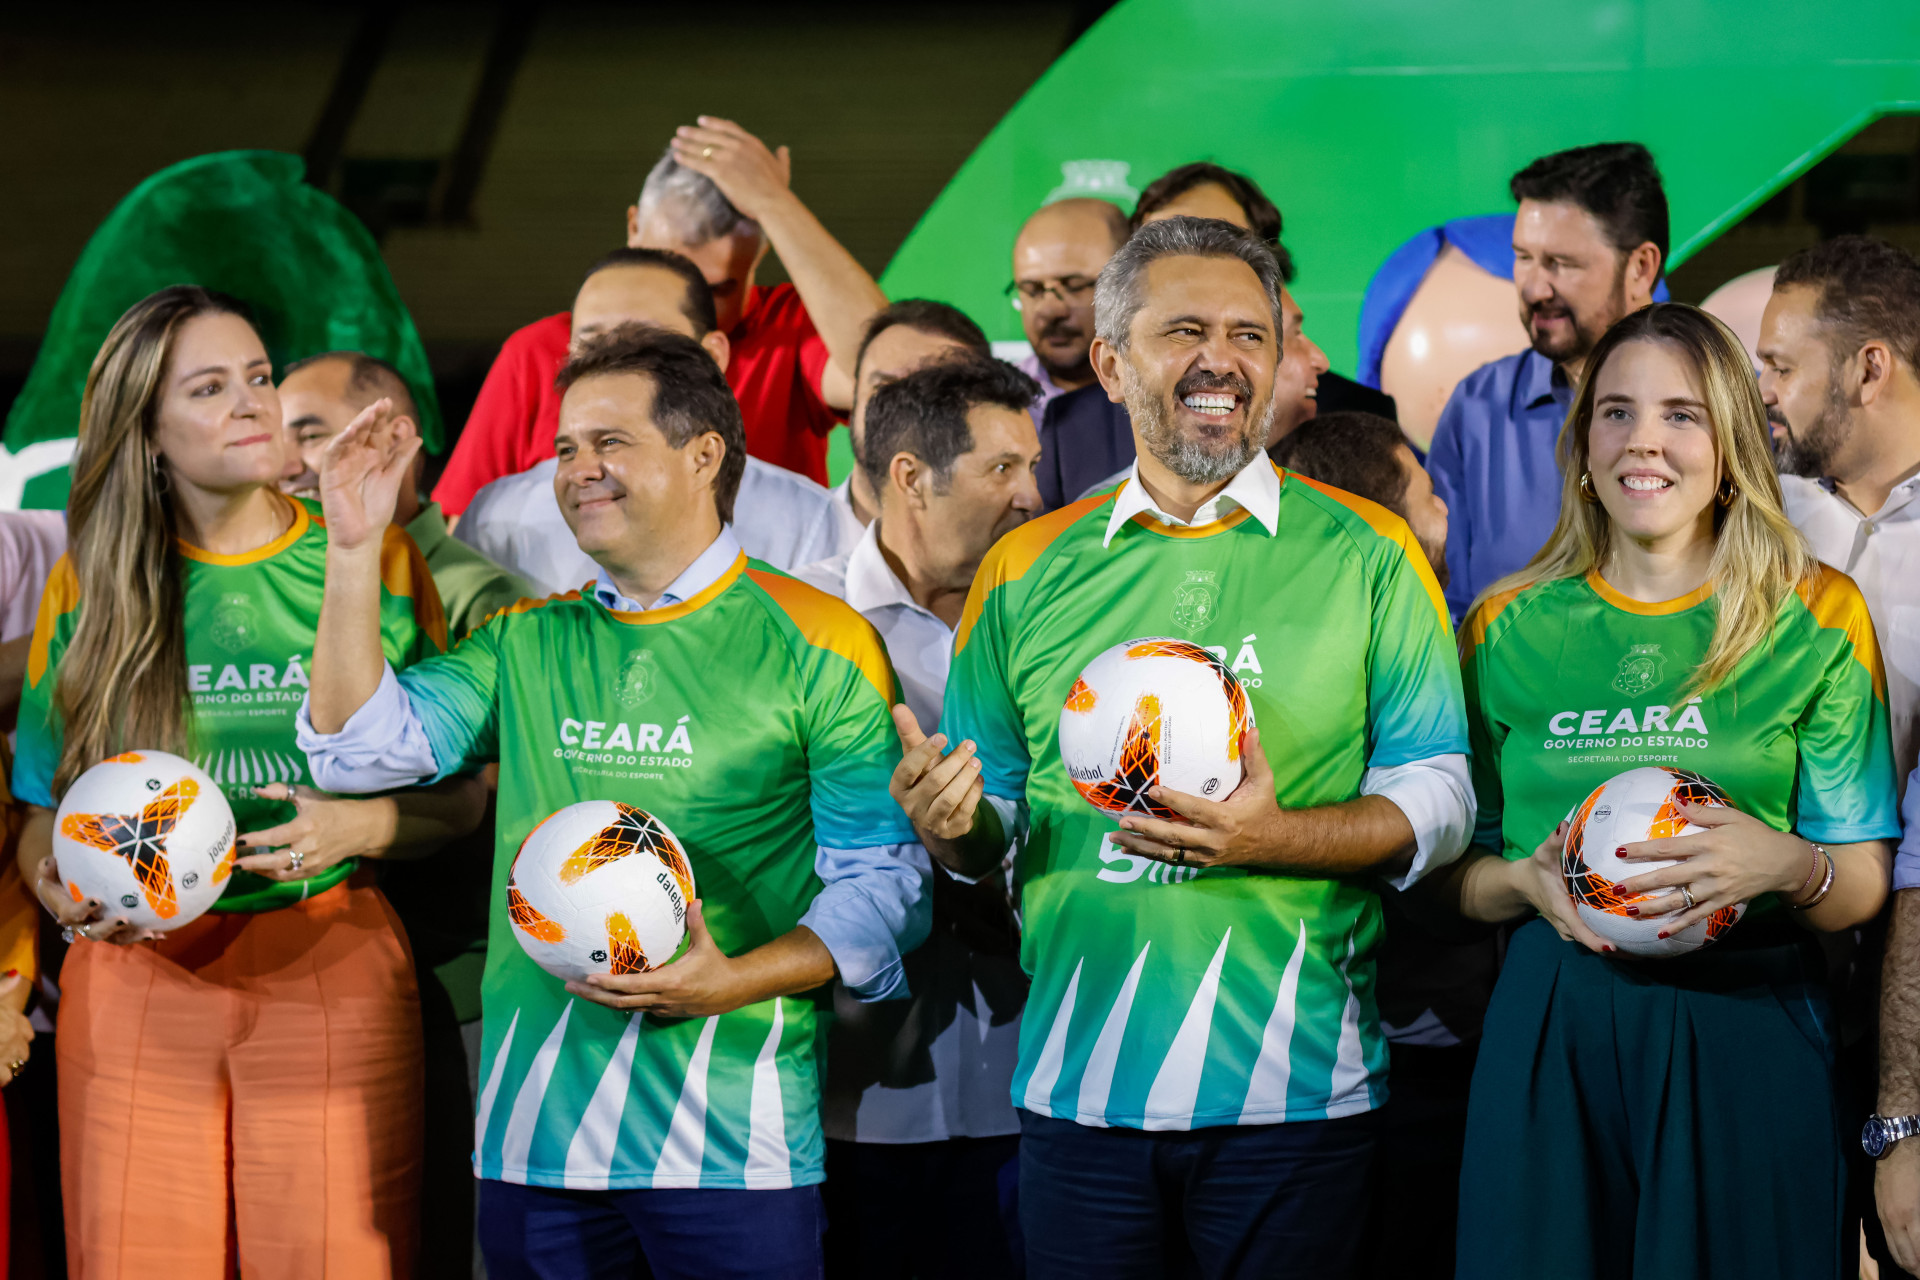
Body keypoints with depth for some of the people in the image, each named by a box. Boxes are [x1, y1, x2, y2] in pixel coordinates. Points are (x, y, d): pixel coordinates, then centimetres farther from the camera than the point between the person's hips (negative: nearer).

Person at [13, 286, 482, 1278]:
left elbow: (465, 795, 7)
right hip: (133, 974, 1)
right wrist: (59, 884, -9)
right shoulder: (89, 585, 7)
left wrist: (365, 825, -12)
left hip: (332, 972, -1)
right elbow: (42, 804, 12)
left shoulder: (374, 561, 4)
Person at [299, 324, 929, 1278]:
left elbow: (880, 883, -3)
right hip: (534, 1122, 4)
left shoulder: (816, 645, 1)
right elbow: (359, 744, 6)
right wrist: (354, 552, 0)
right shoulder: (527, 644, 16)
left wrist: (736, 981, -17)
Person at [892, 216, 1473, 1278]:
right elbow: (989, 817, 14)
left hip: (1294, 1083, -2)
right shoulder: (1028, 568, 9)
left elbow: (1436, 800, -1)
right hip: (1078, 1079, 2)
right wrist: (950, 824, -9)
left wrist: (1275, 838, -18)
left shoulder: (1366, 554, 3)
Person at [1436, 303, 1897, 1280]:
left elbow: (1864, 886, 4)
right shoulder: (1509, 628, 9)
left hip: (1750, 1027, -1)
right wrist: (1527, 881, -10)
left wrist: (1788, 867, -18)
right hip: (1551, 1027, 1)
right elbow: (1452, 875, 11)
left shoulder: (1814, 620, 4)